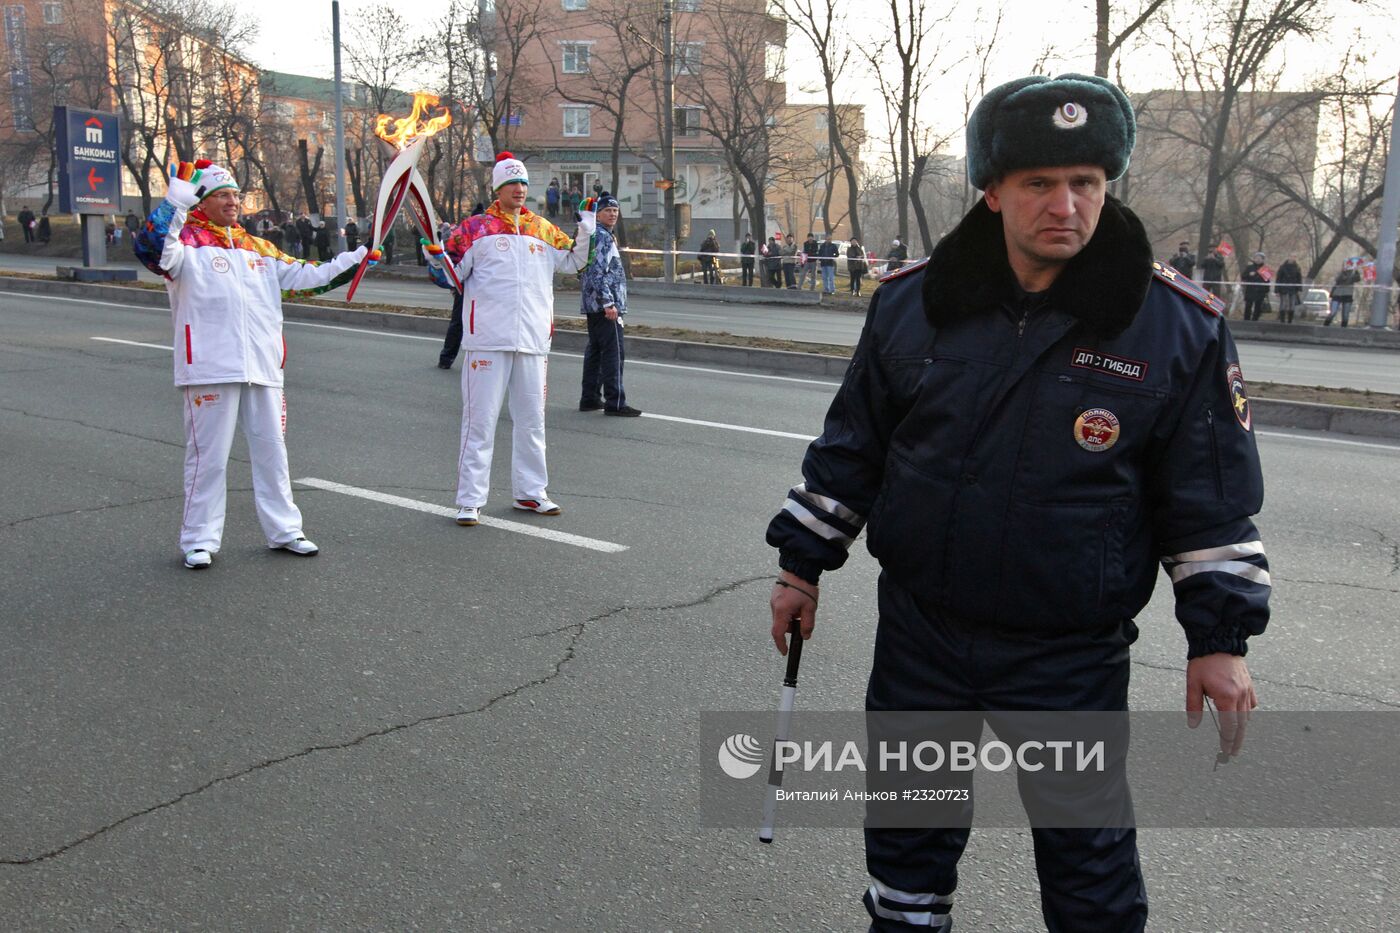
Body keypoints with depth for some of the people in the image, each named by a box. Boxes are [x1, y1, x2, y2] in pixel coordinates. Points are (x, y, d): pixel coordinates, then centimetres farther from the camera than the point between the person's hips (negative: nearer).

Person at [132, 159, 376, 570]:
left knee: (271, 451, 13)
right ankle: (199, 540, 12)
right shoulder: (187, 243, -2)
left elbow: (306, 277, 22)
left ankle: (284, 530, 24)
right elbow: (152, 251, -24)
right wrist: (176, 200, -32)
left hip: (263, 367, 6)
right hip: (210, 368, -6)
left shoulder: (259, 249, 17)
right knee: (208, 456, 1)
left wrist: (354, 260, 14)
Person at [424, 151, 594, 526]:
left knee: (532, 418, 13)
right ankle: (470, 500, 3)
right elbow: (451, 276, 1)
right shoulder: (475, 228, 1)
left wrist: (586, 228, 6)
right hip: (488, 338, -4)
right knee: (480, 419, -3)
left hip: (533, 340, 5)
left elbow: (573, 262, 20)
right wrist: (436, 258, -19)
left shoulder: (544, 230, 12)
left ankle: (530, 491, 25)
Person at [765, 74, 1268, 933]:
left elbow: (1214, 496, -2)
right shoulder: (913, 302, -4)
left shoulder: (1181, 327, -10)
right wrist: (804, 564, 8)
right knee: (908, 830, 19)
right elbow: (851, 444, 6)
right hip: (919, 629, 3)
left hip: (1071, 656, -2)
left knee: (1089, 857, 11)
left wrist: (1220, 637, -3)